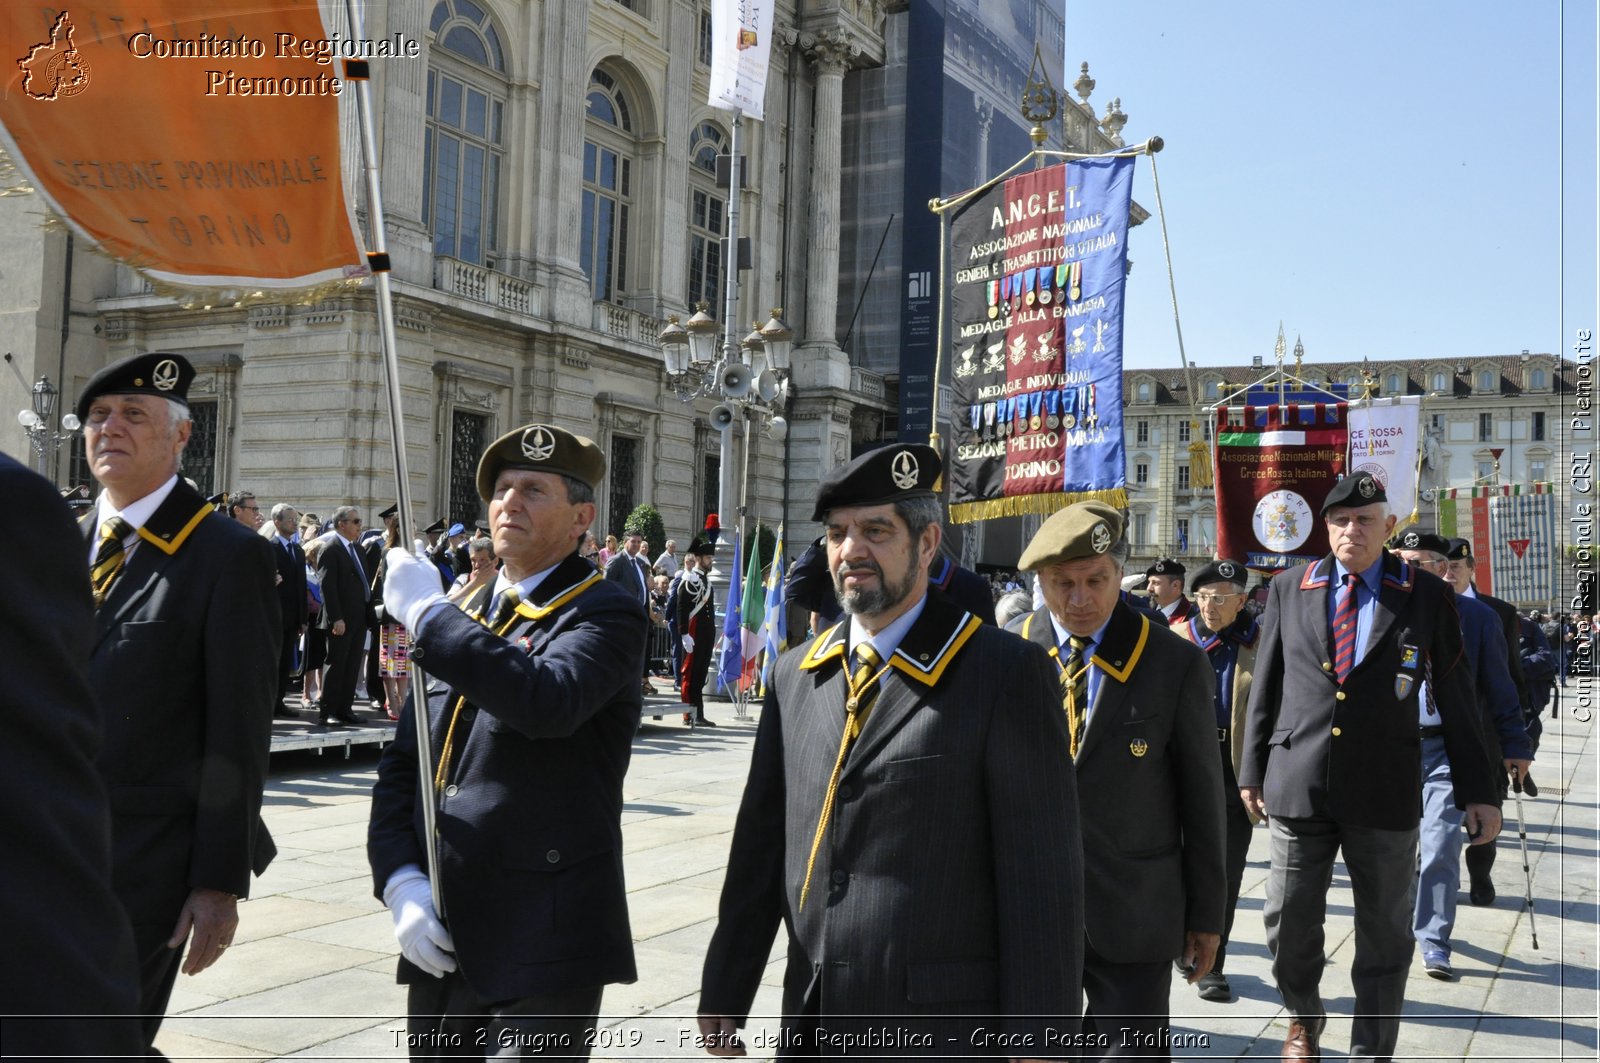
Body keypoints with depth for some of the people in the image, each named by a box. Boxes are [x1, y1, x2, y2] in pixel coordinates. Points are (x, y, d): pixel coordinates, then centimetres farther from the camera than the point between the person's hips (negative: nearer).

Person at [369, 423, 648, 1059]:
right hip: (442, 941, 7)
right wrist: (400, 880, -3)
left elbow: (548, 701, -30)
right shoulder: (462, 622, 14)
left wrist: (426, 611, -20)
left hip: (542, 943, -6)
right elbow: (402, 763, 13)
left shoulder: (604, 614, -8)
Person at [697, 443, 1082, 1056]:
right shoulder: (796, 675, 6)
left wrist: (1036, 1040, -12)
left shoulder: (1005, 673, -11)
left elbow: (1042, 876, -12)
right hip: (811, 1022, 5)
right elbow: (761, 841, 8)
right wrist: (725, 992, 9)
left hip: (938, 1028, -5)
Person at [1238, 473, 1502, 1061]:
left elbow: (1456, 698, 3)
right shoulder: (1289, 588, 4)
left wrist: (1478, 791, 4)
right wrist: (1252, 769, 8)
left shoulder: (1426, 595, 1)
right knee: (1288, 925, 8)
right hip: (1297, 786, 1)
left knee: (1384, 936, 9)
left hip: (1384, 793, -1)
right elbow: (1265, 686, 8)